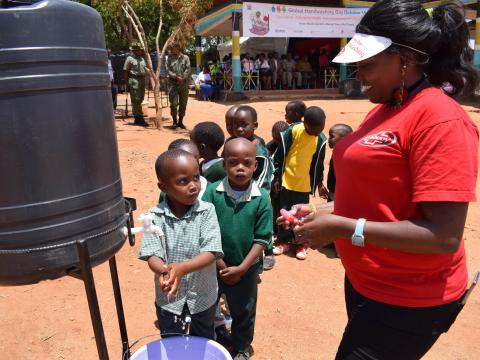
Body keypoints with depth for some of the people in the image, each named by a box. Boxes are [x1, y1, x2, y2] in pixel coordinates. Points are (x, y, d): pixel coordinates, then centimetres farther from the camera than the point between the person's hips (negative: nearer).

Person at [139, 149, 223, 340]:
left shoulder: (207, 211, -17)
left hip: (203, 297, 0)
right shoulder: (155, 216, -14)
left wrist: (181, 268, -38)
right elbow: (152, 254, -17)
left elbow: (211, 252, -23)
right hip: (168, 298, 0)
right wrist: (163, 271, -40)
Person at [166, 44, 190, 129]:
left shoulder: (185, 57, 7)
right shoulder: (169, 58, 9)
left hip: (184, 83, 1)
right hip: (173, 83, -1)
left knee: (183, 103, 6)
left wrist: (183, 78, -15)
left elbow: (188, 69, -2)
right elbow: (168, 70, -1)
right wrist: (177, 77, -14)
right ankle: (174, 121, 2)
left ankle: (180, 121, 17)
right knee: (173, 103, -8)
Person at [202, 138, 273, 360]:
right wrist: (220, 264, -11)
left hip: (246, 268, 0)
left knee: (244, 312, 20)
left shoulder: (262, 198, -15)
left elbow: (262, 239, -10)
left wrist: (241, 268, -13)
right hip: (214, 266, 1)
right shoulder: (212, 192, -15)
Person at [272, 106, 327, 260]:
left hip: (304, 184, 2)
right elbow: (280, 155, -7)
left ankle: (299, 243, 25)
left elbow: (319, 162, 10)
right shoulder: (292, 131, -14)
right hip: (287, 181, -2)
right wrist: (276, 177, -5)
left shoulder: (320, 139, -3)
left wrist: (319, 181, 16)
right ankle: (283, 241, 25)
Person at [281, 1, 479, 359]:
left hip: (407, 301, -8)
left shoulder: (441, 119, -23)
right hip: (365, 282, 8)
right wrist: (325, 211, 0)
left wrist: (342, 228, -24)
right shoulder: (384, 110, 4)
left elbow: (444, 236, -26)